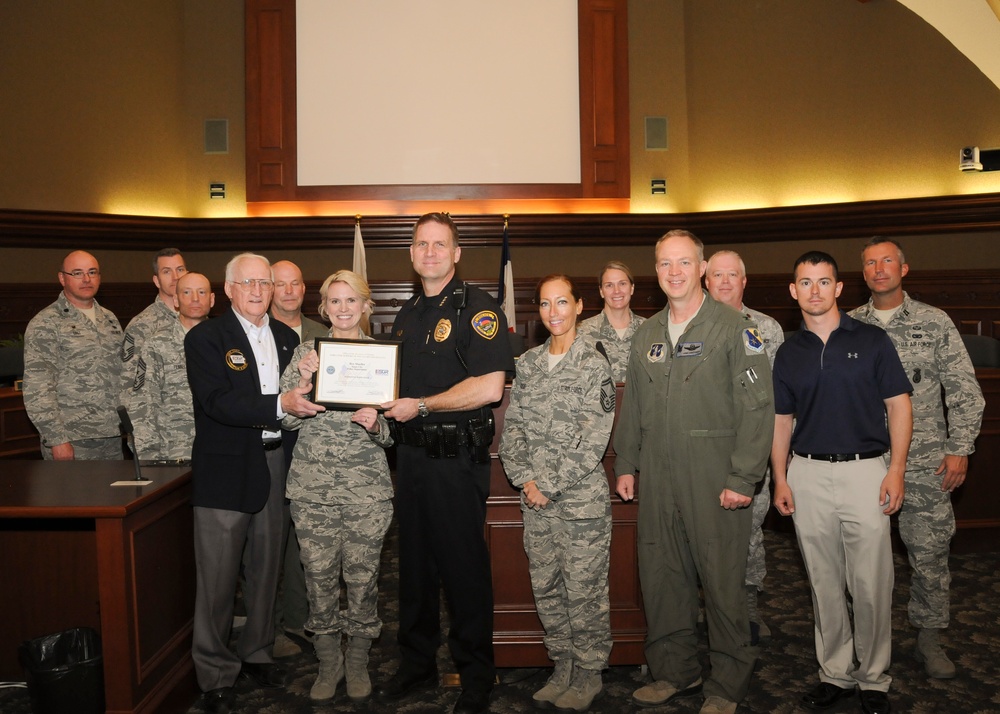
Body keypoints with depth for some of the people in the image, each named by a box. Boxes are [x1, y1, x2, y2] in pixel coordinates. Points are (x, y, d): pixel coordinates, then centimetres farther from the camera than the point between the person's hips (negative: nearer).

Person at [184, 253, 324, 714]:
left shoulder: (287, 338, 12)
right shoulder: (205, 338, -5)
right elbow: (216, 402, -19)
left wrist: (306, 386, -3)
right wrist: (279, 404, -27)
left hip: (272, 464, 5)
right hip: (224, 469, -5)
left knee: (265, 567, 16)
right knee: (218, 575, 2)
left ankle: (256, 653, 33)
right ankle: (215, 674, 17)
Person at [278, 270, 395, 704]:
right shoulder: (306, 353, 6)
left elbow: (394, 429, 6)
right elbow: (289, 419, 1)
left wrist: (376, 424, -16)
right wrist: (305, 379, -14)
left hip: (367, 485, -1)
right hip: (312, 484, 1)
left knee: (362, 575, 5)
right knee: (319, 575, 7)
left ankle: (358, 664, 25)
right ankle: (328, 663, 26)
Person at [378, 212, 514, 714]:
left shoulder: (476, 308, -9)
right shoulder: (407, 314, 14)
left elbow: (489, 386, -21)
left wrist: (420, 405, -15)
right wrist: (378, 407, 5)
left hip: (457, 457, -7)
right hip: (411, 453, 7)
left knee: (464, 568, 3)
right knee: (414, 564, 15)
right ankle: (417, 664, 32)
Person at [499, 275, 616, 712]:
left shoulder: (595, 363, -6)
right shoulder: (527, 364, 9)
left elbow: (593, 440, -12)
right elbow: (513, 425, 8)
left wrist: (550, 484, -13)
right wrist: (524, 478, -5)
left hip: (582, 497, -5)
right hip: (535, 498, 5)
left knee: (584, 588, 3)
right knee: (545, 586, 12)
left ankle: (589, 676, 20)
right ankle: (563, 668, 28)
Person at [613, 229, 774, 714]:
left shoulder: (734, 329, -5)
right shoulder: (646, 336, 13)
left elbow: (757, 408, -9)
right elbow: (631, 407, 19)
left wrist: (743, 479, -14)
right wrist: (625, 464, 14)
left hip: (714, 479, -5)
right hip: (657, 479, 5)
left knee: (723, 582, 3)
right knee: (661, 576, 11)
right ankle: (674, 672, 28)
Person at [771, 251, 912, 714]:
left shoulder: (872, 341, 0)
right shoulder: (788, 353, 8)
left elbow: (899, 406, 0)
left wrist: (896, 471, -8)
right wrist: (780, 480, 4)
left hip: (865, 471, -2)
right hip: (808, 475, 3)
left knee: (871, 584, 2)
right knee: (824, 583, 10)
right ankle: (836, 674, 23)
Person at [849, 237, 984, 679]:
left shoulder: (935, 322, 3)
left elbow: (964, 390, 3)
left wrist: (960, 448, -3)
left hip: (925, 463, -1)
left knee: (930, 552, 4)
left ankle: (929, 639, 21)